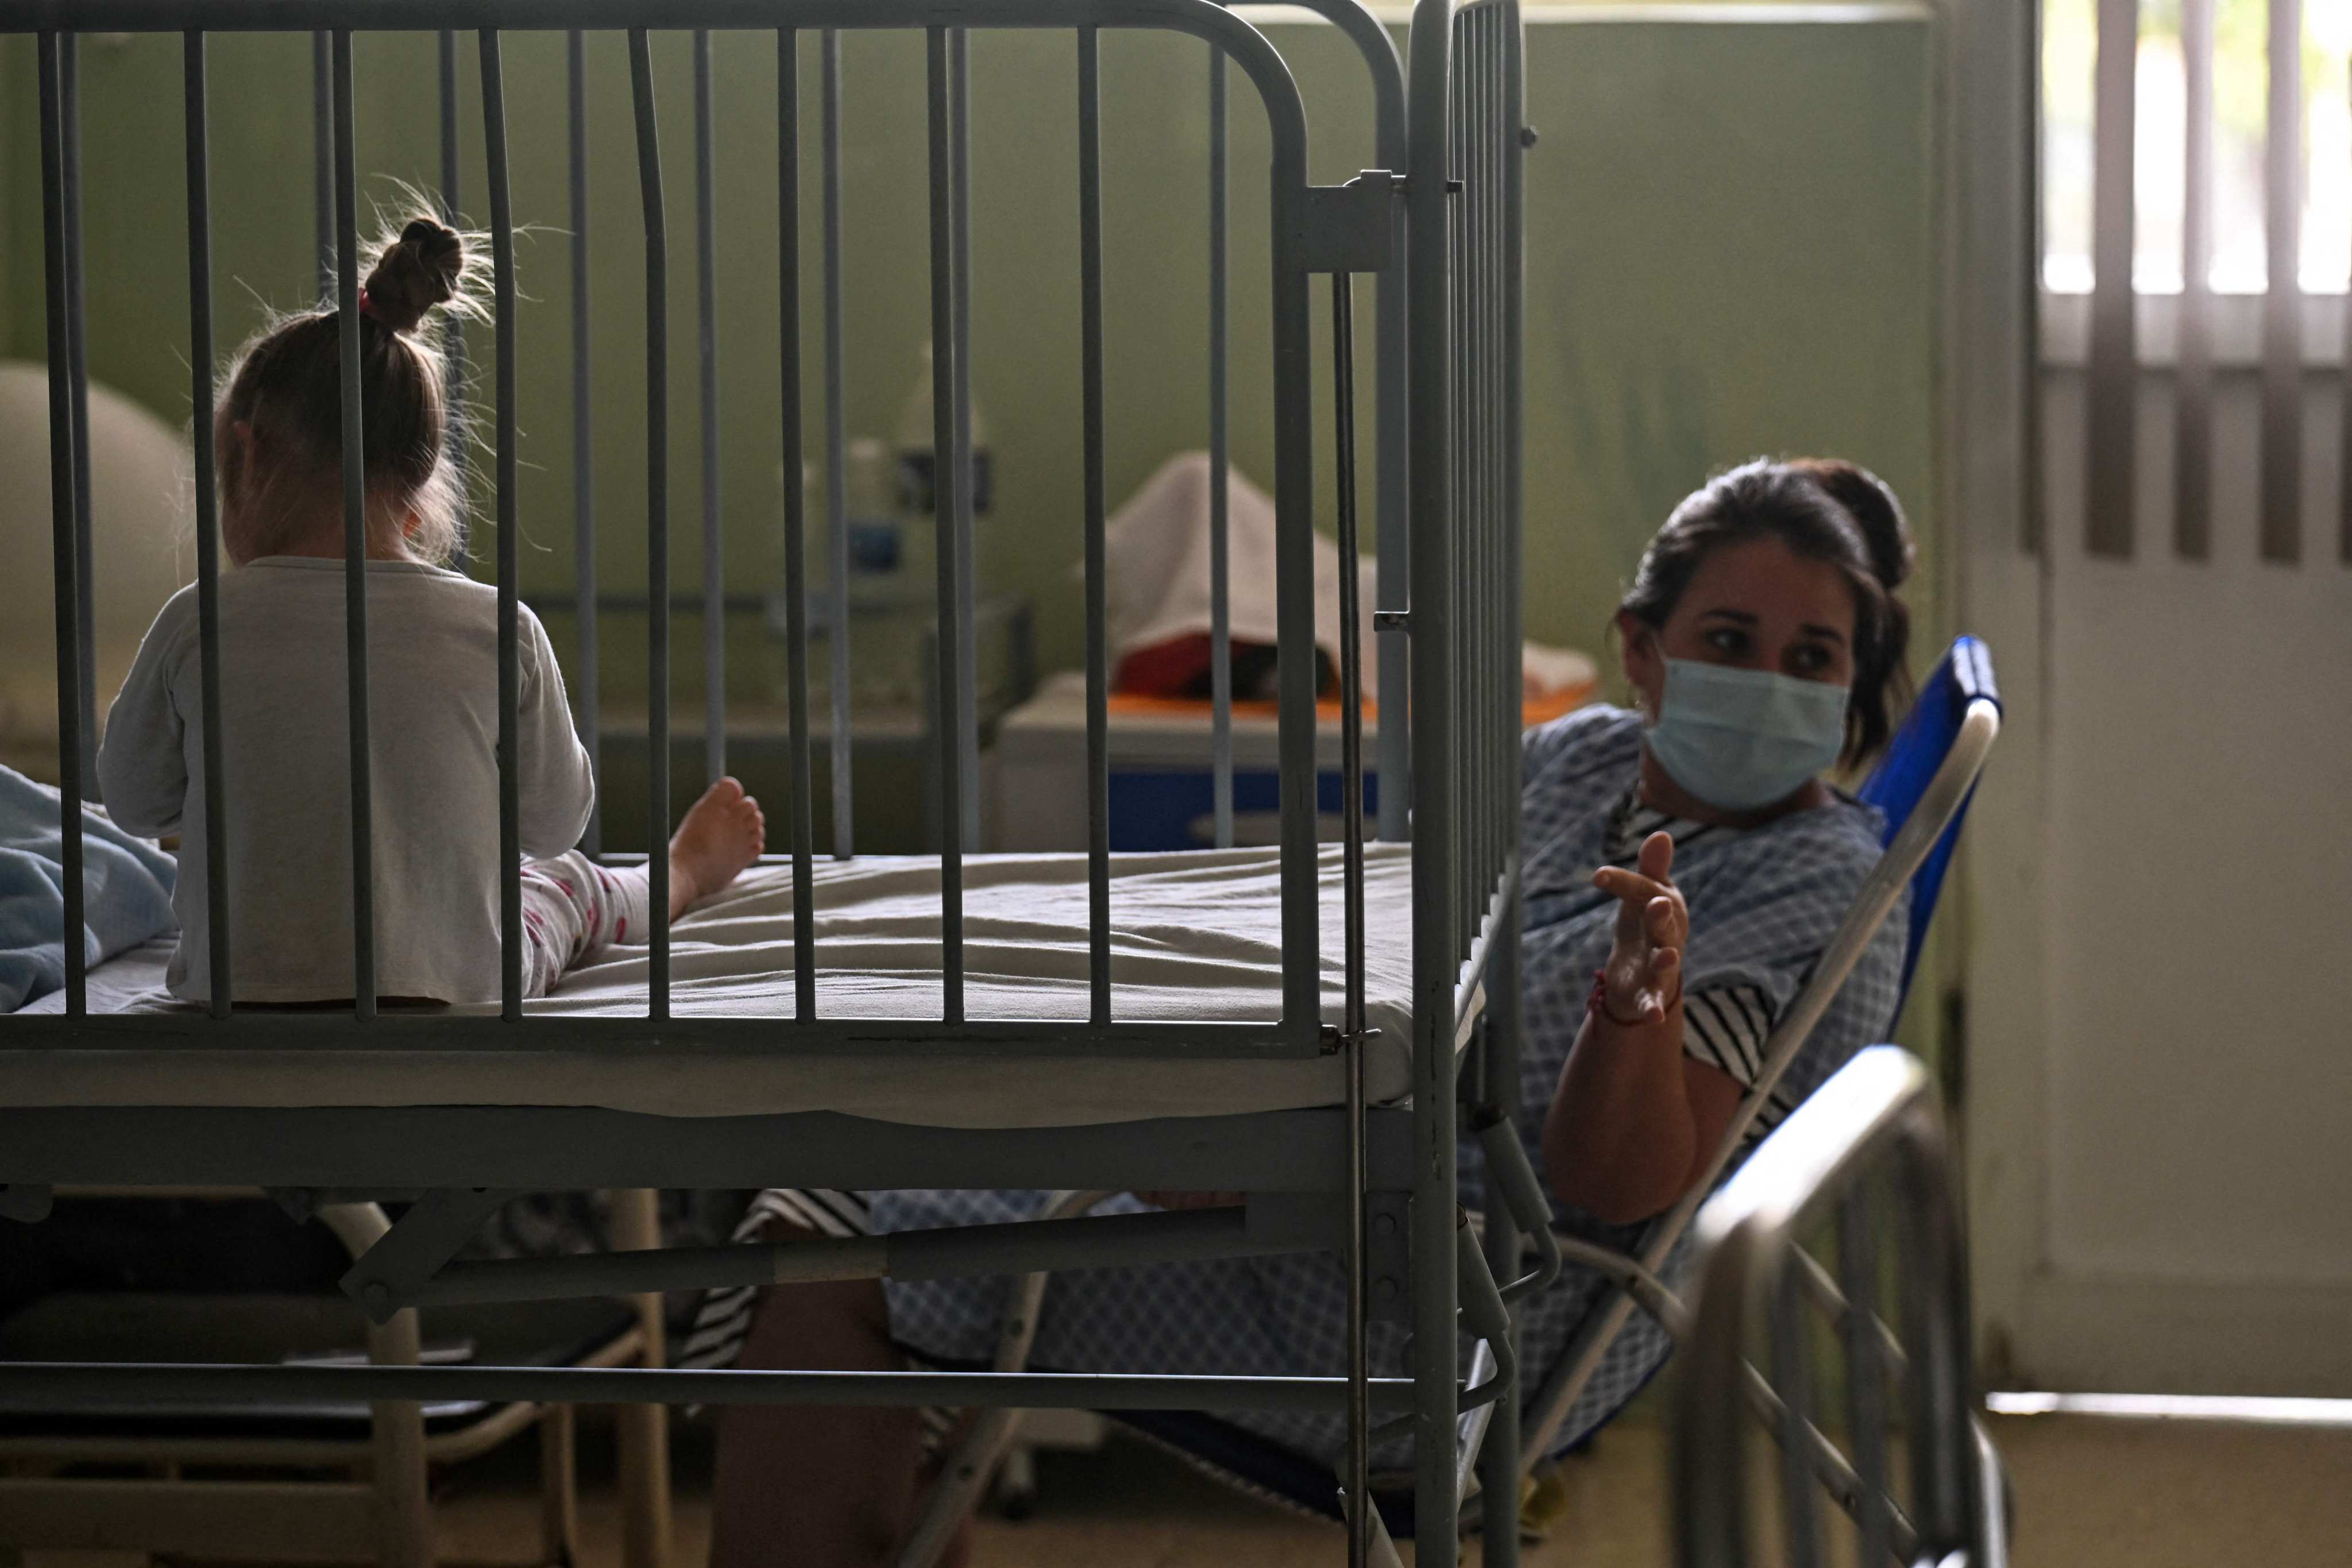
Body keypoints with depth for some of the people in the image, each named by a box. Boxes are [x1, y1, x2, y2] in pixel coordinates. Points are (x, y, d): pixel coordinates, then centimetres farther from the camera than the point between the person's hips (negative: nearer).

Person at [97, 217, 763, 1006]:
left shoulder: (198, 627, -15)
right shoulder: (499, 633, -13)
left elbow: (134, 804, 1)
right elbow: (553, 823, 1)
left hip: (236, 996, 0)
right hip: (450, 988, 0)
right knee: (569, 883, 35)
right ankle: (684, 870, 65)